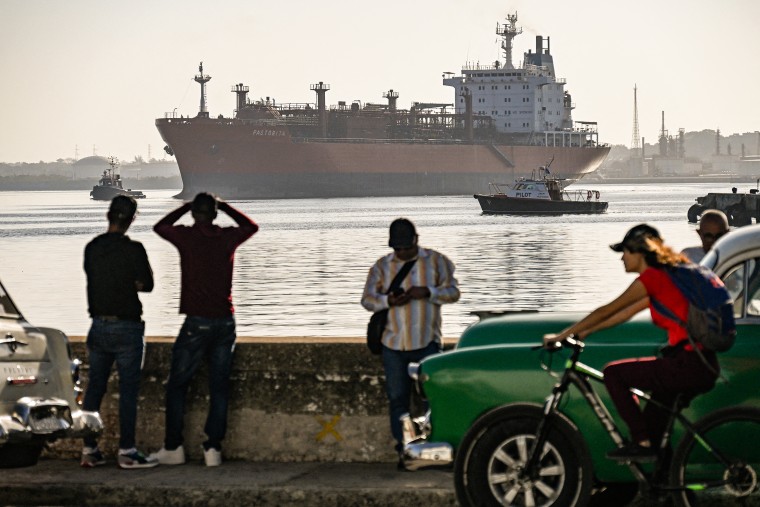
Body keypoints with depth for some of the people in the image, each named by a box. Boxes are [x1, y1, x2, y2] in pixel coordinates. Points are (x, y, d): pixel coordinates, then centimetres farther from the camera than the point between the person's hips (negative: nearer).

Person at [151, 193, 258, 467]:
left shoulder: (187, 236, -5)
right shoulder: (227, 237, 3)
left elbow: (160, 226, 16)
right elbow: (251, 226, 26)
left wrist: (185, 207, 22)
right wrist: (225, 207, 25)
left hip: (197, 322, -3)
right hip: (225, 321, 3)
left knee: (177, 385, 7)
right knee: (219, 387, 5)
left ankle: (173, 447, 7)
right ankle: (213, 447, 1)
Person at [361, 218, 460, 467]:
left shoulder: (436, 261, 5)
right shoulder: (382, 266, 9)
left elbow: (453, 292, 2)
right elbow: (367, 299, 6)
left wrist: (428, 292, -17)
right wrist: (388, 301, -15)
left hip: (427, 342, -2)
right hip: (393, 344, 2)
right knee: (397, 398, 4)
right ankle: (403, 450, 10)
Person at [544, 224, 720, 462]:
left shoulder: (652, 277, -8)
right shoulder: (664, 276, 20)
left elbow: (606, 311, -5)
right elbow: (625, 313, 27)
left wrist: (562, 335, 1)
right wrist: (584, 332, 29)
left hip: (688, 365, -10)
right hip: (704, 369, 10)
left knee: (613, 373, -1)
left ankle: (641, 443, -2)